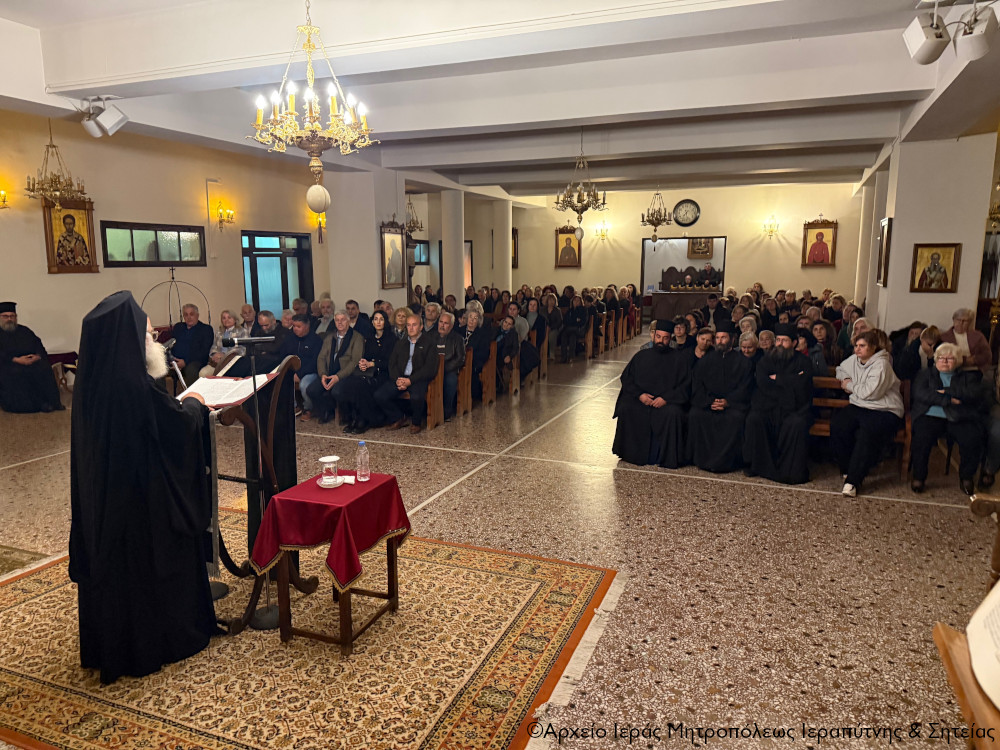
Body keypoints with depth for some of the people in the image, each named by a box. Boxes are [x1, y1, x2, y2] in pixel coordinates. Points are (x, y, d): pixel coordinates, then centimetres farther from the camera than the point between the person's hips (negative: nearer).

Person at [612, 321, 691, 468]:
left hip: (667, 402, -2)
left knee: (673, 414, -34)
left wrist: (666, 399, -15)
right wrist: (639, 394, -8)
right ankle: (630, 453, -11)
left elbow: (685, 386, 0)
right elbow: (626, 378, 10)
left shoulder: (680, 360, 8)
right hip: (639, 400, 2)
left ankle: (667, 457, -17)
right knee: (625, 409, -27)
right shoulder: (641, 356, 15)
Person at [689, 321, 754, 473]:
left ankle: (723, 462, -23)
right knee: (695, 415, -29)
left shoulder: (743, 362, 10)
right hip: (707, 402, 2)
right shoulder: (707, 359, 16)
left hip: (733, 404, -2)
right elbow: (697, 384, 7)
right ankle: (702, 459, -18)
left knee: (736, 418, -34)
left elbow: (745, 388, 0)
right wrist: (709, 401, -11)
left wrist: (727, 402, -16)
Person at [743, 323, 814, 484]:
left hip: (794, 408, -2)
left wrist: (777, 378, -3)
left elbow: (800, 385, -12)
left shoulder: (802, 361, 7)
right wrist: (788, 382, -7)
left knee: (797, 423, -33)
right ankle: (756, 465, -13)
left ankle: (793, 470, -20)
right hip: (768, 406, 2)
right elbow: (762, 383, -5)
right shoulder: (766, 361, 15)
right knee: (753, 419, -26)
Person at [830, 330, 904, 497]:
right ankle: (848, 469, -11)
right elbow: (840, 369, 36)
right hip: (858, 407, 6)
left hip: (884, 411, -6)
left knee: (867, 434, -36)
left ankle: (853, 480, -33)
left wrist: (850, 386, -3)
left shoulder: (881, 364, -10)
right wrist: (845, 379, 12)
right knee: (837, 425, -26)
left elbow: (870, 393, -20)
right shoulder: (854, 360, 13)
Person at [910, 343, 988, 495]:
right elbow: (920, 394, 2)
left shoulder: (967, 376, 23)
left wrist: (947, 391, -5)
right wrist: (949, 400, -6)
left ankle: (967, 478, -8)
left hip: (960, 418, 1)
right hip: (931, 415, -1)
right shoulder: (925, 374, 22)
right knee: (922, 436, -33)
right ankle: (918, 477, -18)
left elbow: (977, 393, 1)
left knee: (973, 438, -30)